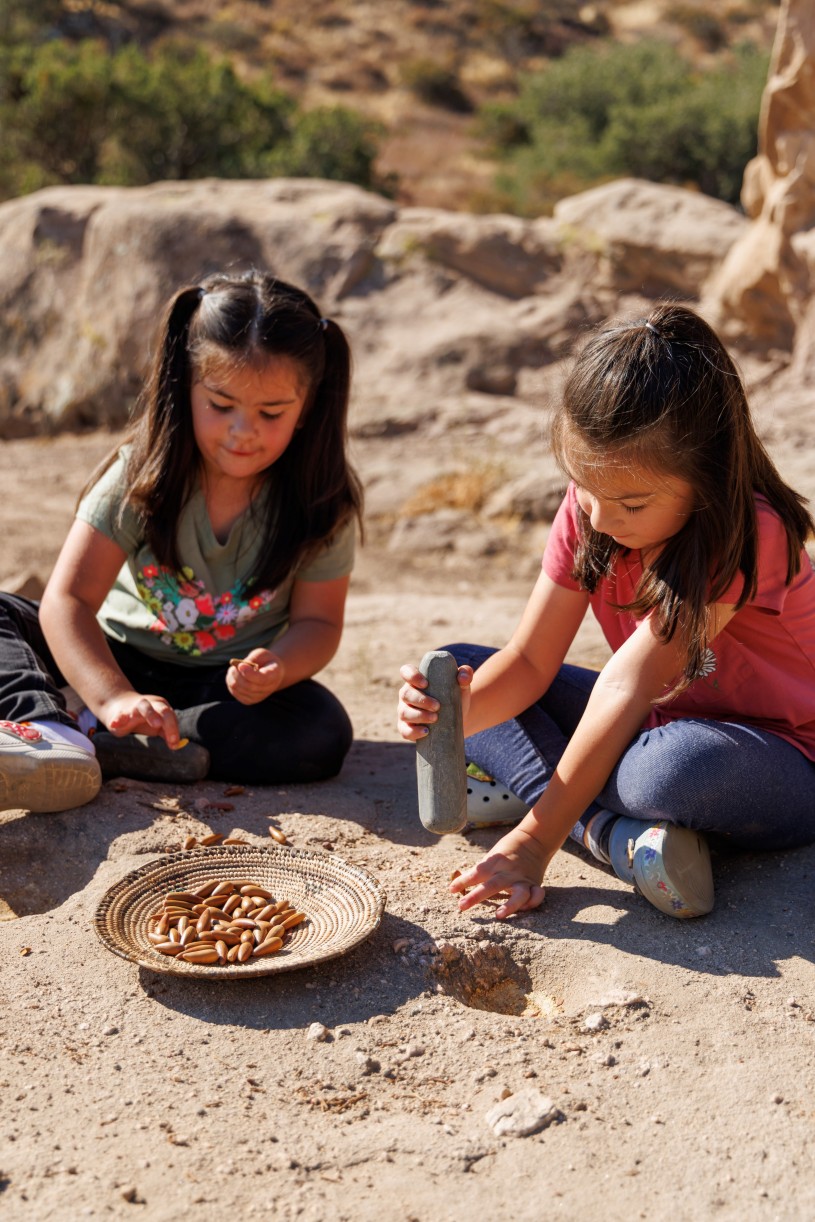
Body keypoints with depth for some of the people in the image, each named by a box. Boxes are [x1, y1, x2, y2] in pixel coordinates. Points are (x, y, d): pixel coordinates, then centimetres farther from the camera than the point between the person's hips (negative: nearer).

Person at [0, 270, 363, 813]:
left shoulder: (321, 504, -13)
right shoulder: (143, 475, -17)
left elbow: (317, 620, -7)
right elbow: (67, 599, -23)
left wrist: (277, 667, -31)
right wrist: (114, 697, -41)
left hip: (227, 683, 0)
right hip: (118, 658, 0)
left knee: (324, 734, -30)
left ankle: (102, 747, -32)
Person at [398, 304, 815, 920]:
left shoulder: (746, 533, -27)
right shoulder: (587, 511, -9)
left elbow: (626, 684, -31)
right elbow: (529, 661, -10)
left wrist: (533, 841, -28)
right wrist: (458, 709, -33)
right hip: (659, 722, 7)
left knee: (678, 763, -43)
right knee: (459, 667, -5)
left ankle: (525, 787, -13)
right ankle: (618, 833, -22)